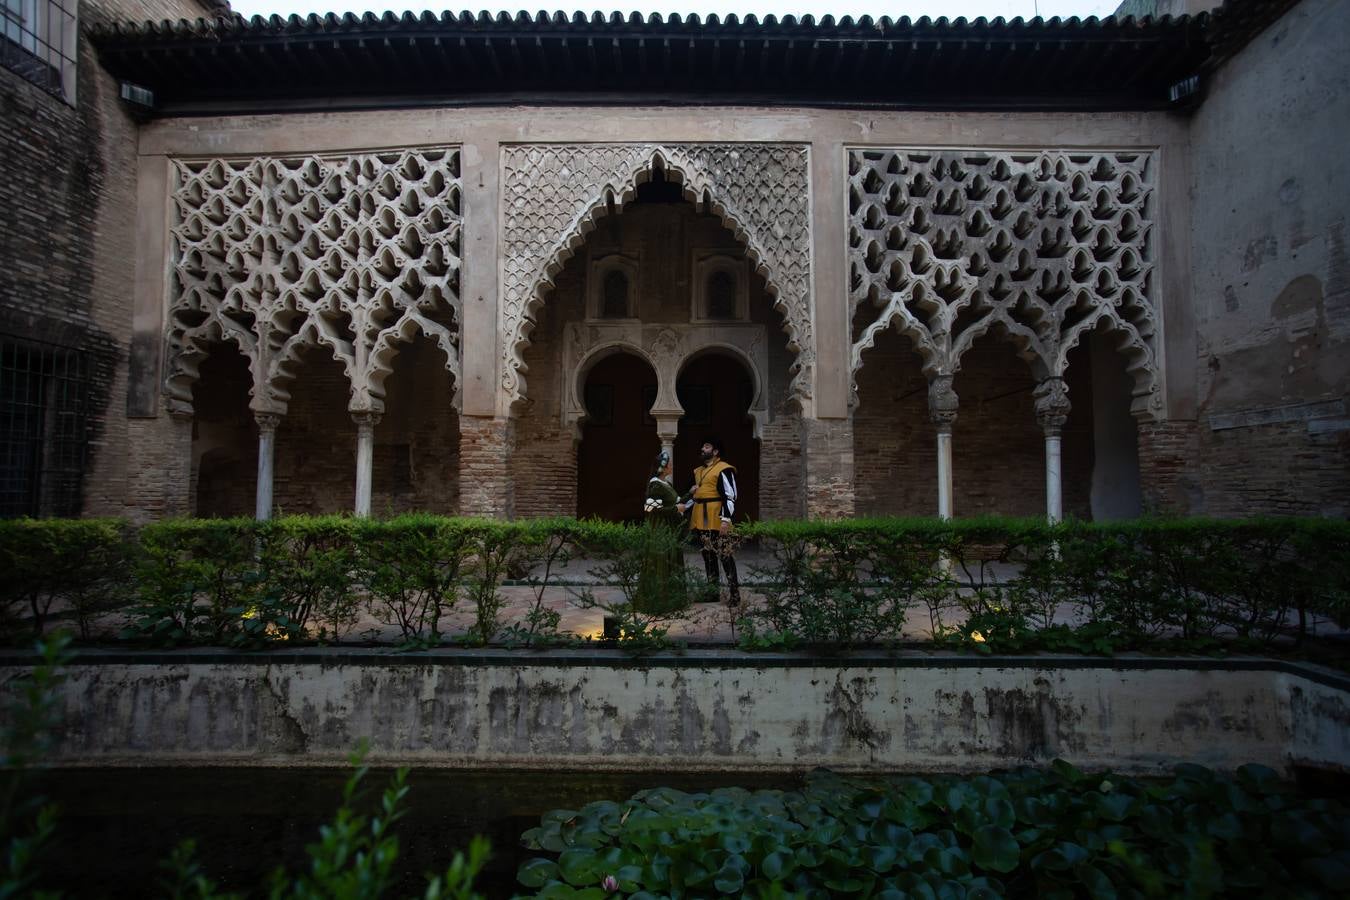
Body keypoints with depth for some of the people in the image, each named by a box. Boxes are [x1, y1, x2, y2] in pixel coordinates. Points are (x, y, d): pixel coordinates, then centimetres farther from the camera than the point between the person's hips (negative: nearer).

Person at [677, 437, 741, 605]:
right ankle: (713, 591, 23)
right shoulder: (698, 471, 18)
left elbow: (730, 496, -14)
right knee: (708, 556, 14)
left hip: (716, 521, -9)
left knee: (724, 556, -8)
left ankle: (734, 593, -3)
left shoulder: (724, 469, -9)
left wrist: (726, 519, -21)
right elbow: (693, 493, 26)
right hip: (701, 521, 9)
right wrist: (680, 508, 13)